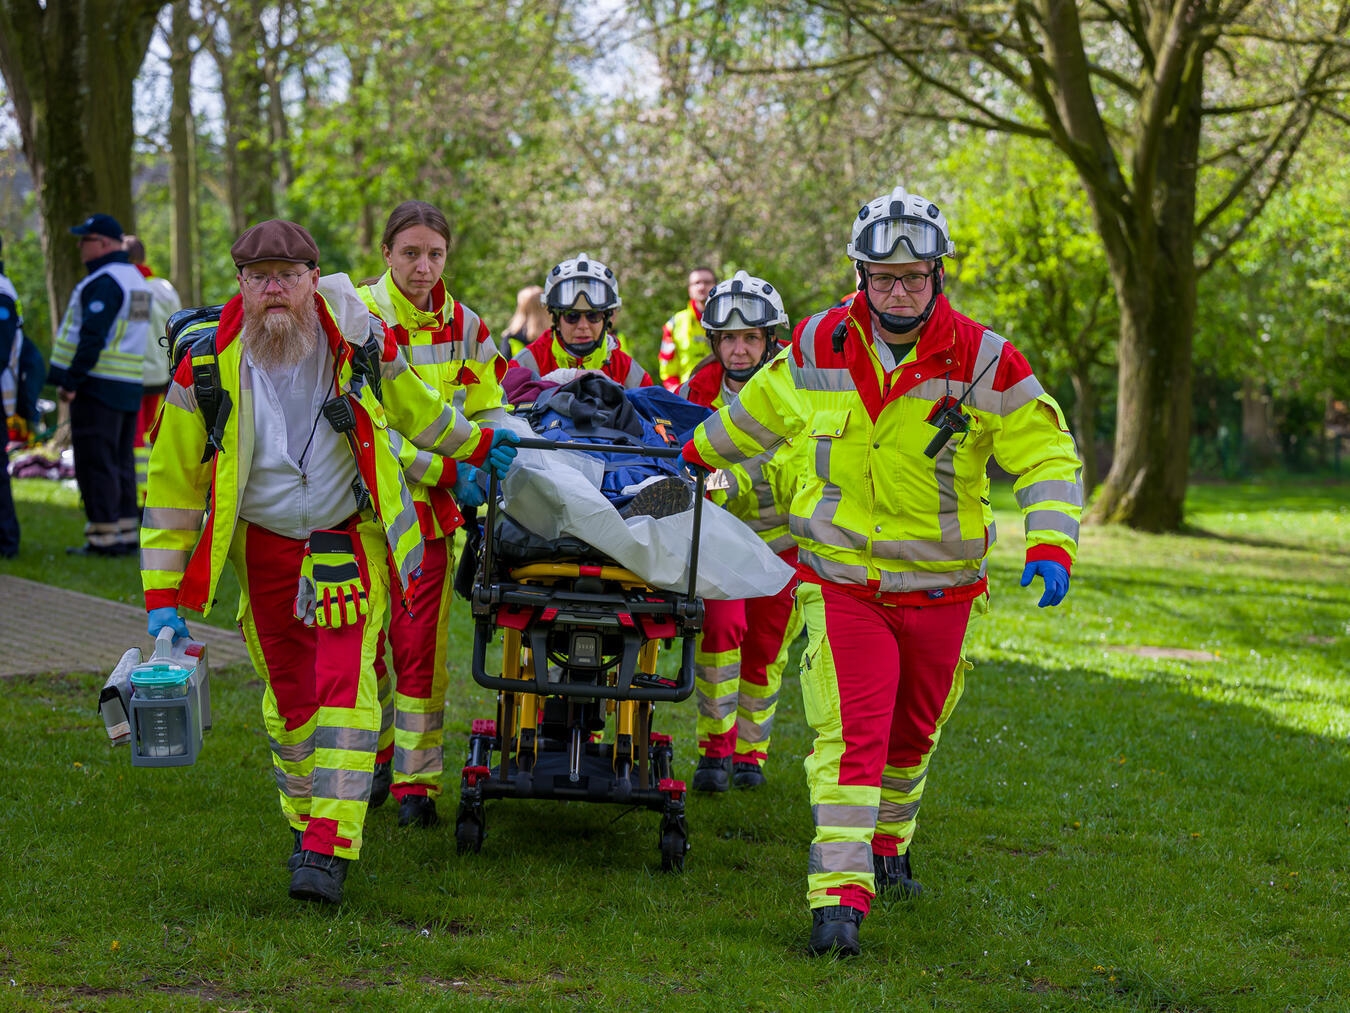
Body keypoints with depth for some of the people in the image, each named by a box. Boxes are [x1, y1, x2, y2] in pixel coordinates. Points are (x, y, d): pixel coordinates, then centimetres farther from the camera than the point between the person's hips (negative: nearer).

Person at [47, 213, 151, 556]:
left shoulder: (104, 282, -14)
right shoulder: (135, 280, 17)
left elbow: (93, 338, -21)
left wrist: (71, 380, -18)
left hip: (98, 386, -10)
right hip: (128, 388, 10)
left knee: (96, 465, -7)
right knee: (121, 464, 12)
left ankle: (104, 537, -8)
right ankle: (126, 532, 14)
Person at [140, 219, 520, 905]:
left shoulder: (360, 339, -12)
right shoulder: (207, 366, -13)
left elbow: (409, 405, 12)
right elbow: (173, 482, -6)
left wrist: (478, 446, 26)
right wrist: (163, 600, -8)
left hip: (348, 541, -1)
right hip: (262, 546, 1)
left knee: (343, 684, -14)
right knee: (287, 694, 8)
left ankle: (328, 851, -18)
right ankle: (306, 818, 29)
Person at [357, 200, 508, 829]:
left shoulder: (463, 326, 3)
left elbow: (488, 411, 12)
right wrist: (450, 473, -24)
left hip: (429, 505, 2)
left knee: (420, 644, -2)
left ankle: (417, 782, 5)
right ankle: (374, 757, 26)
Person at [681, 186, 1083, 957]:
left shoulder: (985, 360, -11)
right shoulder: (819, 347, -4)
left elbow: (1049, 453, -9)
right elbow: (764, 407, 17)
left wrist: (1051, 545, -23)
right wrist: (700, 453, 30)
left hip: (941, 584, 1)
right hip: (842, 579, -1)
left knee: (913, 733, 18)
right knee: (850, 733, -14)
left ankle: (886, 848, 42)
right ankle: (839, 898, -18)